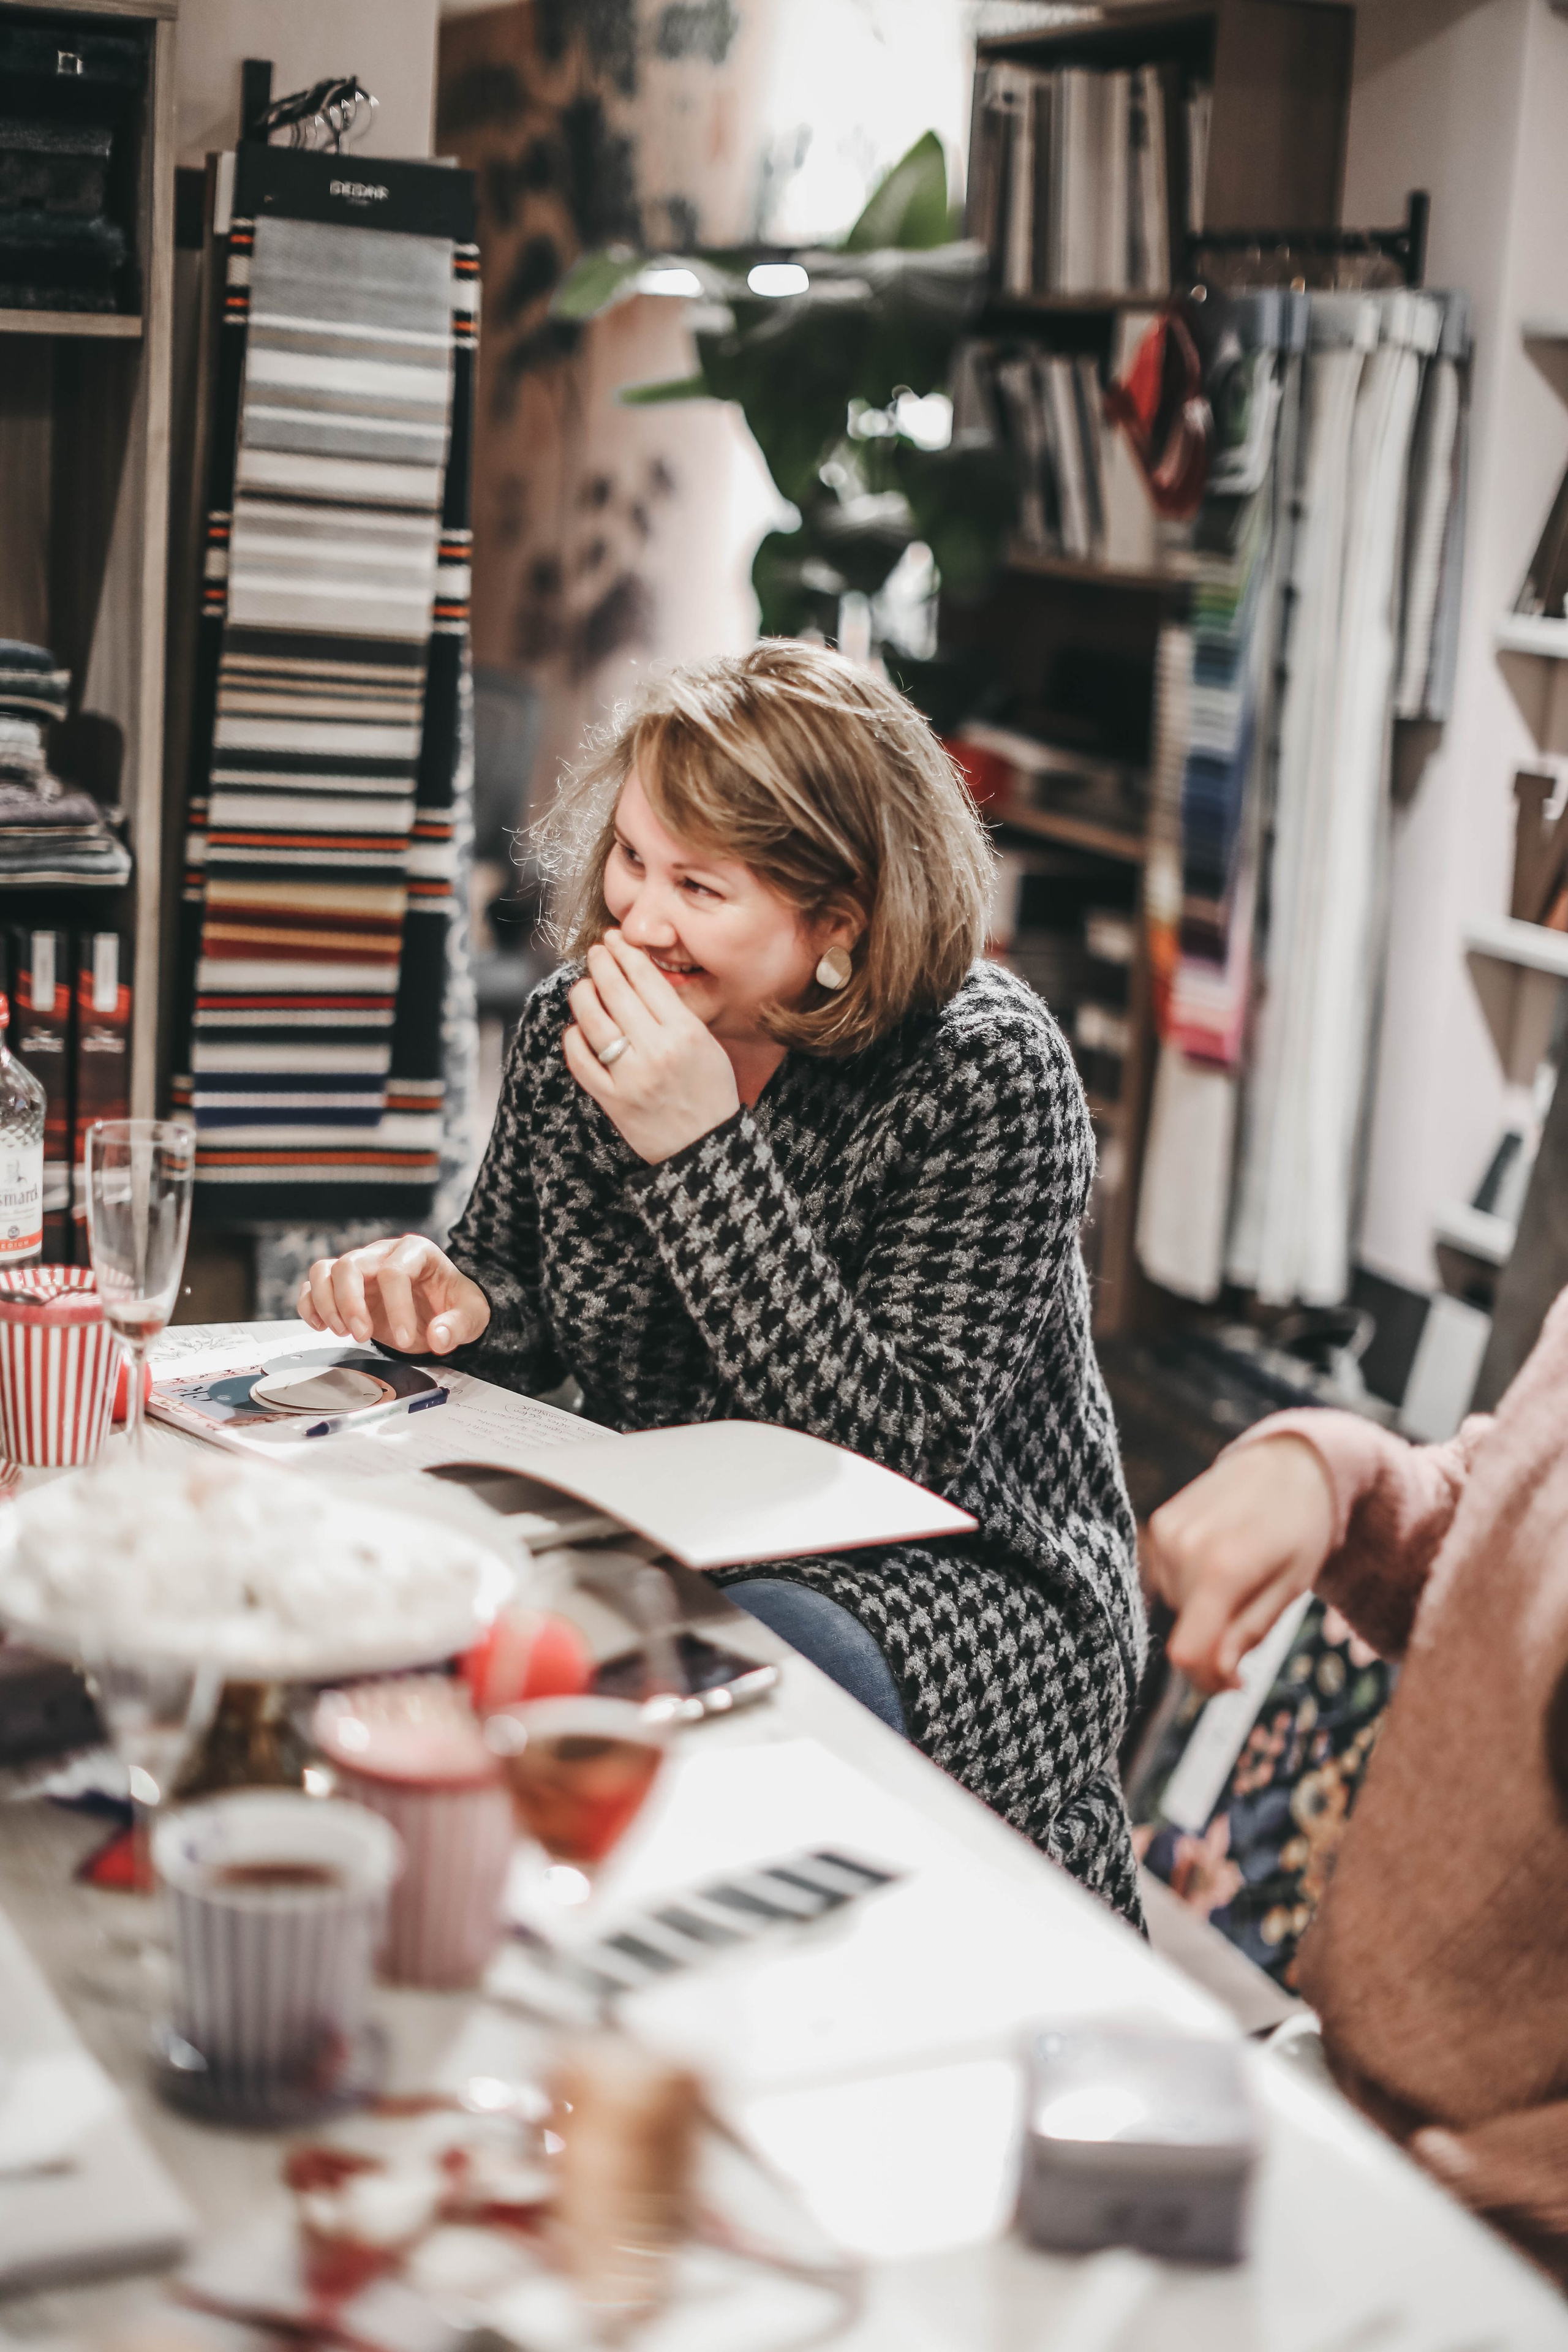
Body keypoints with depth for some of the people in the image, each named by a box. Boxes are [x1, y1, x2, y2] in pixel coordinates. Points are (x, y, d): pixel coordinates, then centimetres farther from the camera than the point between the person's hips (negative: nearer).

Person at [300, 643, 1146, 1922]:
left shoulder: (985, 1069, -18)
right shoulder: (577, 1022, -2)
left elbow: (903, 1452, -24)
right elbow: (523, 1313, 13)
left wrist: (701, 1149, -29)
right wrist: (446, 1300, -13)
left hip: (964, 1589, -5)